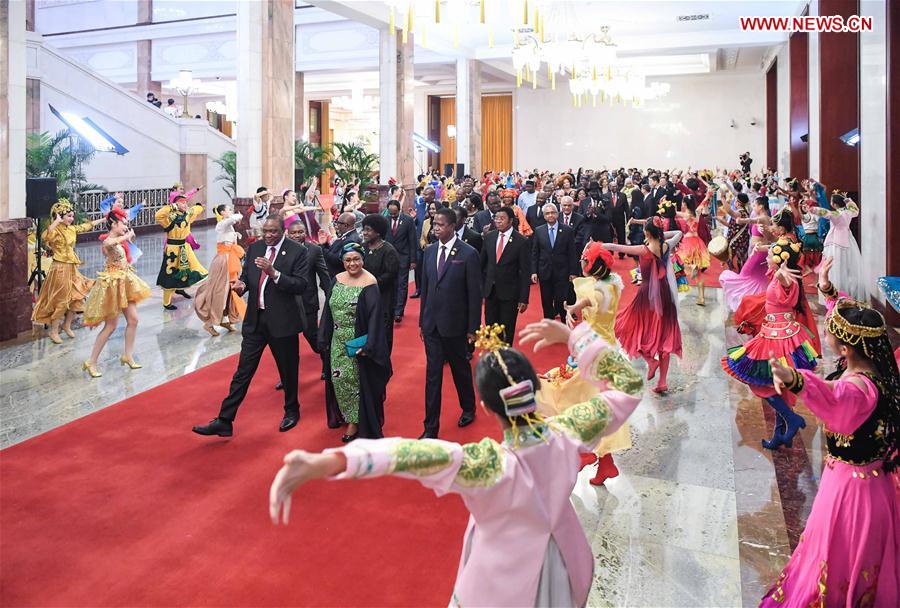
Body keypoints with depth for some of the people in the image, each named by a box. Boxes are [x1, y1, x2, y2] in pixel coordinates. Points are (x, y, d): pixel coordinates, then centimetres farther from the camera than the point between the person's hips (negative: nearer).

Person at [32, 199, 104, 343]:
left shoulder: (72, 229, 7)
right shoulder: (56, 231, -17)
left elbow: (87, 225, 23)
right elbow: (44, 237, -39)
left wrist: (102, 219, 32)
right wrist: (57, 221, -41)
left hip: (72, 268, 8)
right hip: (60, 268, -8)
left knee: (76, 299, 13)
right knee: (61, 300, -1)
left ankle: (67, 325, 31)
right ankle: (53, 331, 13)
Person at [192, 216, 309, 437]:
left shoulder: (297, 252, -8)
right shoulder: (254, 248, 7)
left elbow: (301, 285, -15)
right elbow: (246, 276, 14)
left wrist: (273, 273, -26)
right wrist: (241, 284, -9)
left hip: (282, 320, -4)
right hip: (255, 319, 4)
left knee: (288, 370, 12)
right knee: (243, 371, 4)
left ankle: (292, 411, 35)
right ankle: (224, 421, 6)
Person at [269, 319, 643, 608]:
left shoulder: (493, 465, -37)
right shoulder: (566, 435, -24)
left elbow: (424, 455, -57)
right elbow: (627, 386, -9)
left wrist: (325, 462, -70)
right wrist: (571, 336, -16)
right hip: (566, 575, 4)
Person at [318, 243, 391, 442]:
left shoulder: (369, 283, -14)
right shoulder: (337, 279, 3)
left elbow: (374, 317, -18)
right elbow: (328, 311, 7)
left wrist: (369, 345, -22)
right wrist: (324, 339, 5)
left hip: (358, 343, -5)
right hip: (338, 342, 5)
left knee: (356, 380, 4)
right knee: (338, 379, 13)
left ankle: (356, 421, 19)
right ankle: (344, 414, 32)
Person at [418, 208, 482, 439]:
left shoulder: (468, 254, -11)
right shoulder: (429, 251, 5)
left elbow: (475, 293, -9)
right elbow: (425, 287, 11)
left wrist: (473, 328, -9)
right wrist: (422, 321, 10)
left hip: (455, 324, -3)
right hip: (432, 323, 4)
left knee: (461, 368, 15)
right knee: (432, 373, 4)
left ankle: (468, 409, 40)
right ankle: (431, 427, 10)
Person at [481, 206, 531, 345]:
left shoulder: (521, 241, -11)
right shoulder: (489, 237, 2)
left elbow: (525, 272, -10)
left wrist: (524, 298, -12)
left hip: (510, 292, -4)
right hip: (490, 291, 4)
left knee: (508, 330, 7)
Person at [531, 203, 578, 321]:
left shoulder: (567, 230, -1)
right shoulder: (539, 231, 4)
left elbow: (572, 253, -1)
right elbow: (534, 253, 5)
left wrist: (573, 272, -4)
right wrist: (534, 271, -1)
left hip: (562, 272, -2)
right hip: (544, 273, 2)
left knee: (562, 302, -4)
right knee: (546, 303, 9)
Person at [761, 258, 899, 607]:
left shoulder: (861, 386, -36)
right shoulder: (868, 363, -10)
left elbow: (835, 400, -61)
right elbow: (852, 319, 10)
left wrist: (796, 381, -79)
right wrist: (828, 290, 17)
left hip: (851, 485, -10)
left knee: (841, 556, 12)